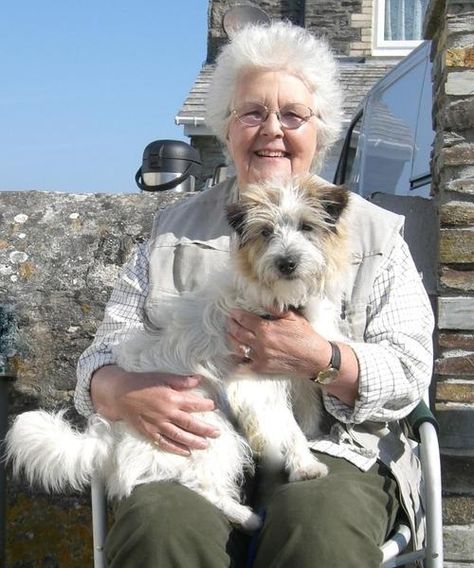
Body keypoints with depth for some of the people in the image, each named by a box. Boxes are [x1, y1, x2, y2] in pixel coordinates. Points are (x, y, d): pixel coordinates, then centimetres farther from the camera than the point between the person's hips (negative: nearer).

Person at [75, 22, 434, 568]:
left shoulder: (374, 232, 12)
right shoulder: (175, 228, 15)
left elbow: (410, 371, 4)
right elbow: (107, 351, 11)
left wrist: (318, 357, -16)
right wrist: (126, 394, -14)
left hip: (330, 450, 0)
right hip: (191, 448, 1)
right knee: (160, 522, -32)